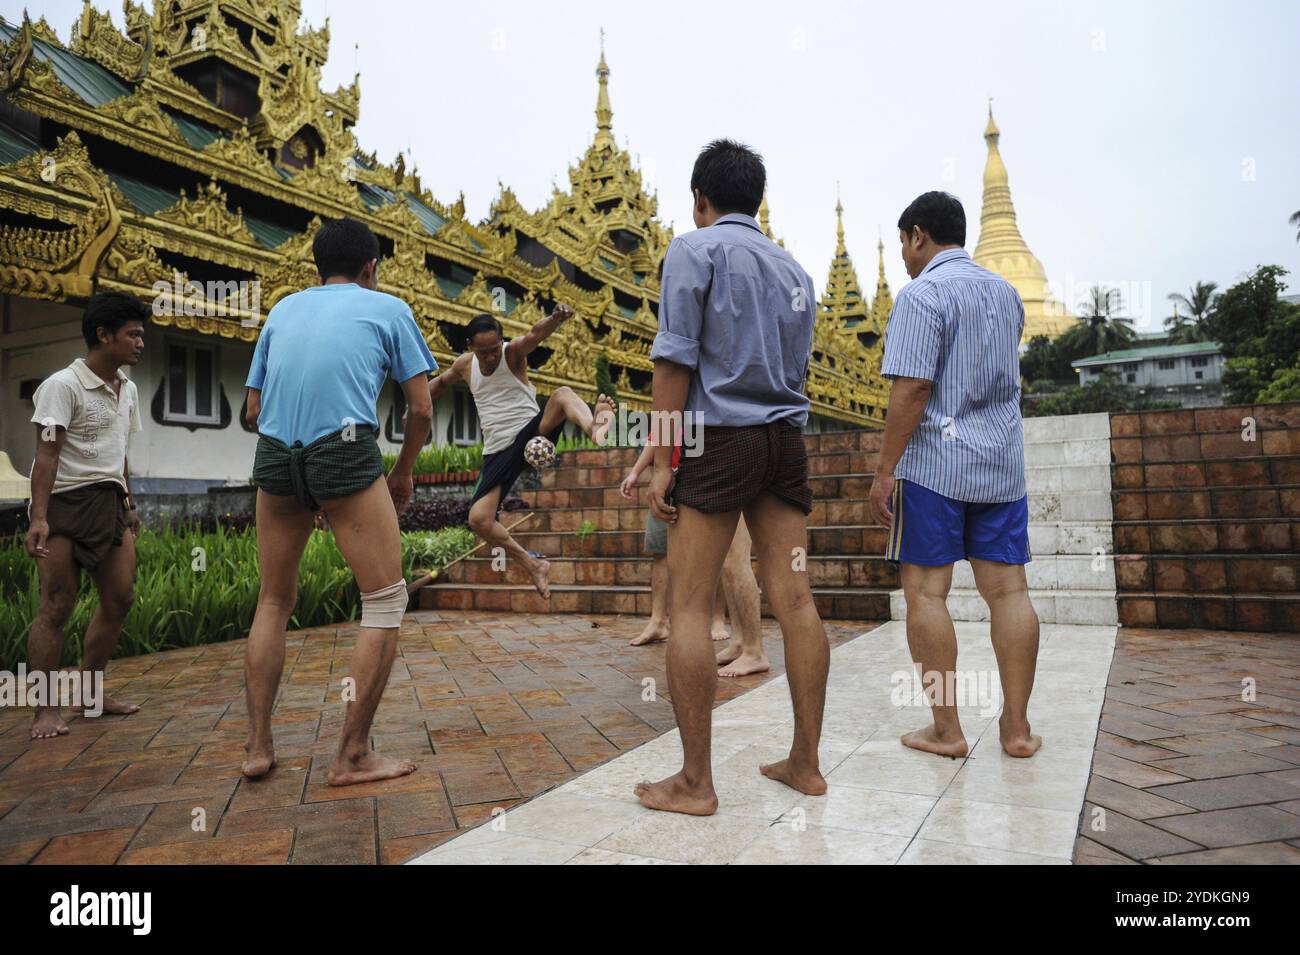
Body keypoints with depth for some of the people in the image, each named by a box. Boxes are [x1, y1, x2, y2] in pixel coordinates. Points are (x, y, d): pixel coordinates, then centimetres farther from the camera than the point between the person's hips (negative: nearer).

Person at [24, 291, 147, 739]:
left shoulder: (128, 390, 15)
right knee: (57, 606, -5)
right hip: (66, 501, -7)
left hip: (109, 503, 8)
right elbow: (46, 453, -15)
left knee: (120, 598, 5)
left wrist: (128, 504, 21)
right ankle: (47, 709, 2)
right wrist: (38, 517, -22)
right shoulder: (63, 385, -9)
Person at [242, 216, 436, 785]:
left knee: (273, 601, 19)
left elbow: (253, 408, 22)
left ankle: (258, 747, 20)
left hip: (274, 457, 5)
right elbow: (421, 409, 8)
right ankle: (352, 756, 5)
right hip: (346, 453, -5)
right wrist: (403, 473, 20)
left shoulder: (283, 309, 22)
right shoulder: (386, 308, 12)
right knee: (385, 602, 5)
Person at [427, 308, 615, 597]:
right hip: (498, 451, 5)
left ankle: (593, 427, -69)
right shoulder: (464, 365, 8)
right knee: (478, 520, -13)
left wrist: (555, 319, -53)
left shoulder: (513, 352, -7)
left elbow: (535, 334, -32)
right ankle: (533, 564, 5)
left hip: (532, 432, -4)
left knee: (563, 394, -34)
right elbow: (440, 382, 31)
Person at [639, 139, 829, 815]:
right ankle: (805, 763, 14)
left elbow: (675, 360, -9)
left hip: (719, 437, -6)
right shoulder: (793, 267, 19)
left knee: (688, 607, -3)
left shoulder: (695, 248, -1)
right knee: (794, 598, 5)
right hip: (786, 439, 7)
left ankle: (695, 782, 0)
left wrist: (662, 463, -10)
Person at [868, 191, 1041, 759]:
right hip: (1003, 461, 7)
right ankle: (1017, 727, 10)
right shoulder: (1006, 292, 17)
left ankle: (945, 729, 3)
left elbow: (912, 389, -16)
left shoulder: (922, 293, -8)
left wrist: (885, 470, -14)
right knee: (1007, 588, 6)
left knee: (926, 591, 0)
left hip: (935, 461, -7)